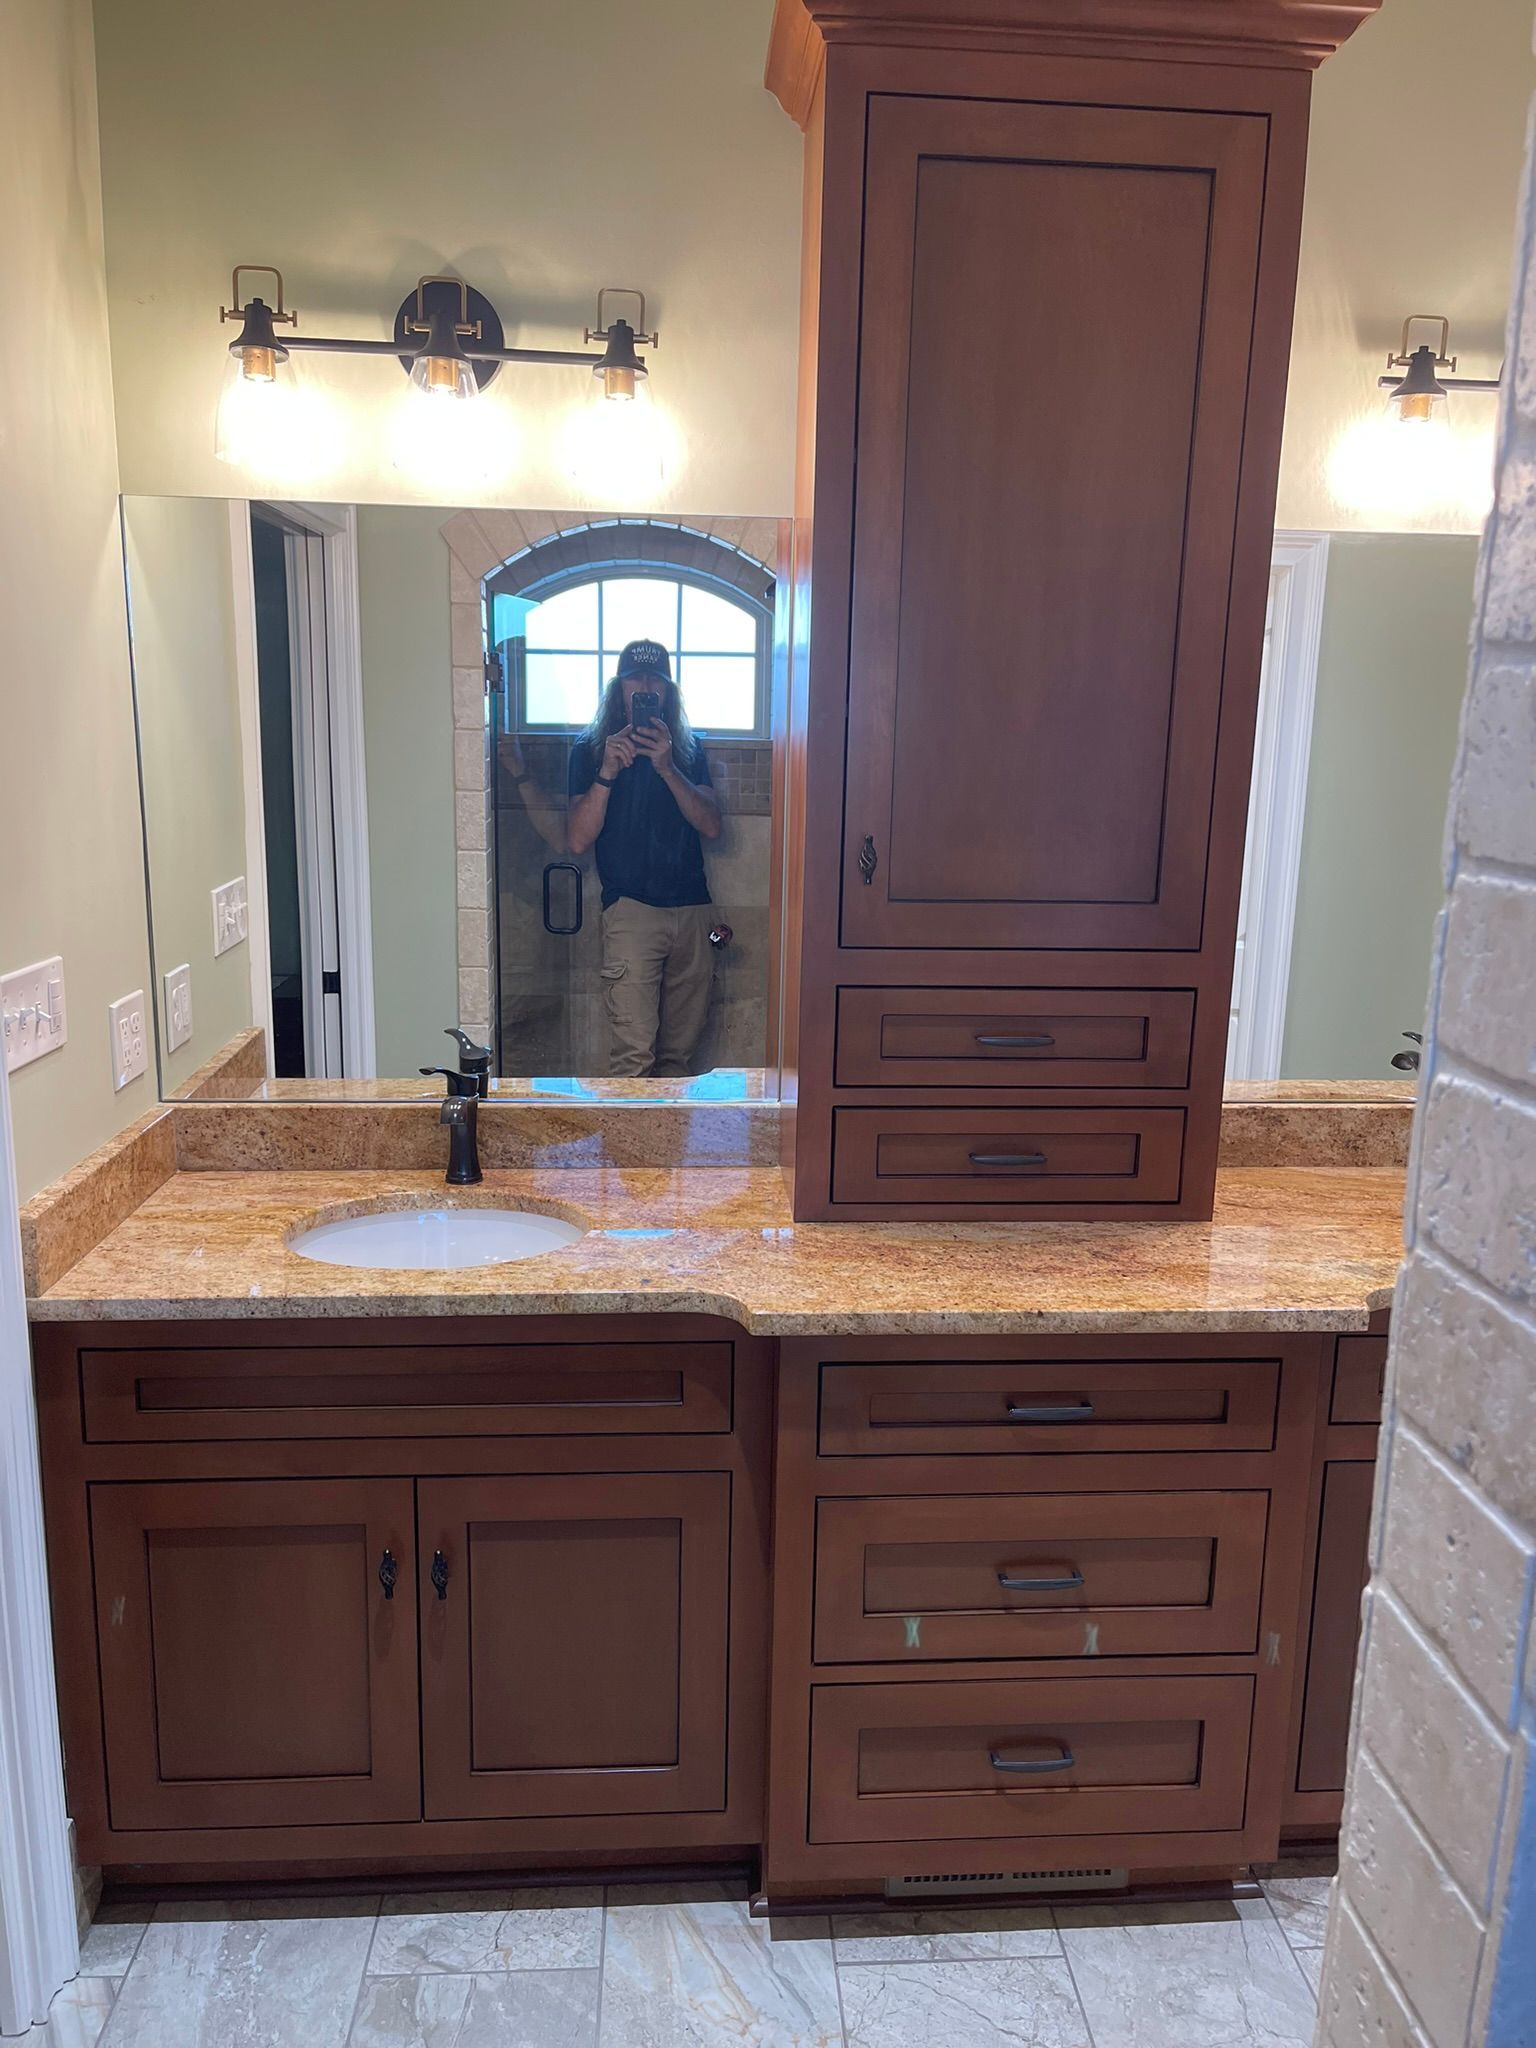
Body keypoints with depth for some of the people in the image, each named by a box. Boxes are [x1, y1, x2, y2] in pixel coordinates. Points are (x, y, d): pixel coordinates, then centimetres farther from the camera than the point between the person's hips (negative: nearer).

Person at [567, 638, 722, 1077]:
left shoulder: (689, 748, 14)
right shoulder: (591, 750, 6)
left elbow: (711, 826, 0)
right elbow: (579, 839, -4)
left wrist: (667, 767, -11)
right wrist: (607, 772, -15)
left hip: (692, 908, 3)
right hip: (631, 909, -3)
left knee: (681, 1050, 7)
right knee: (634, 1053, -12)